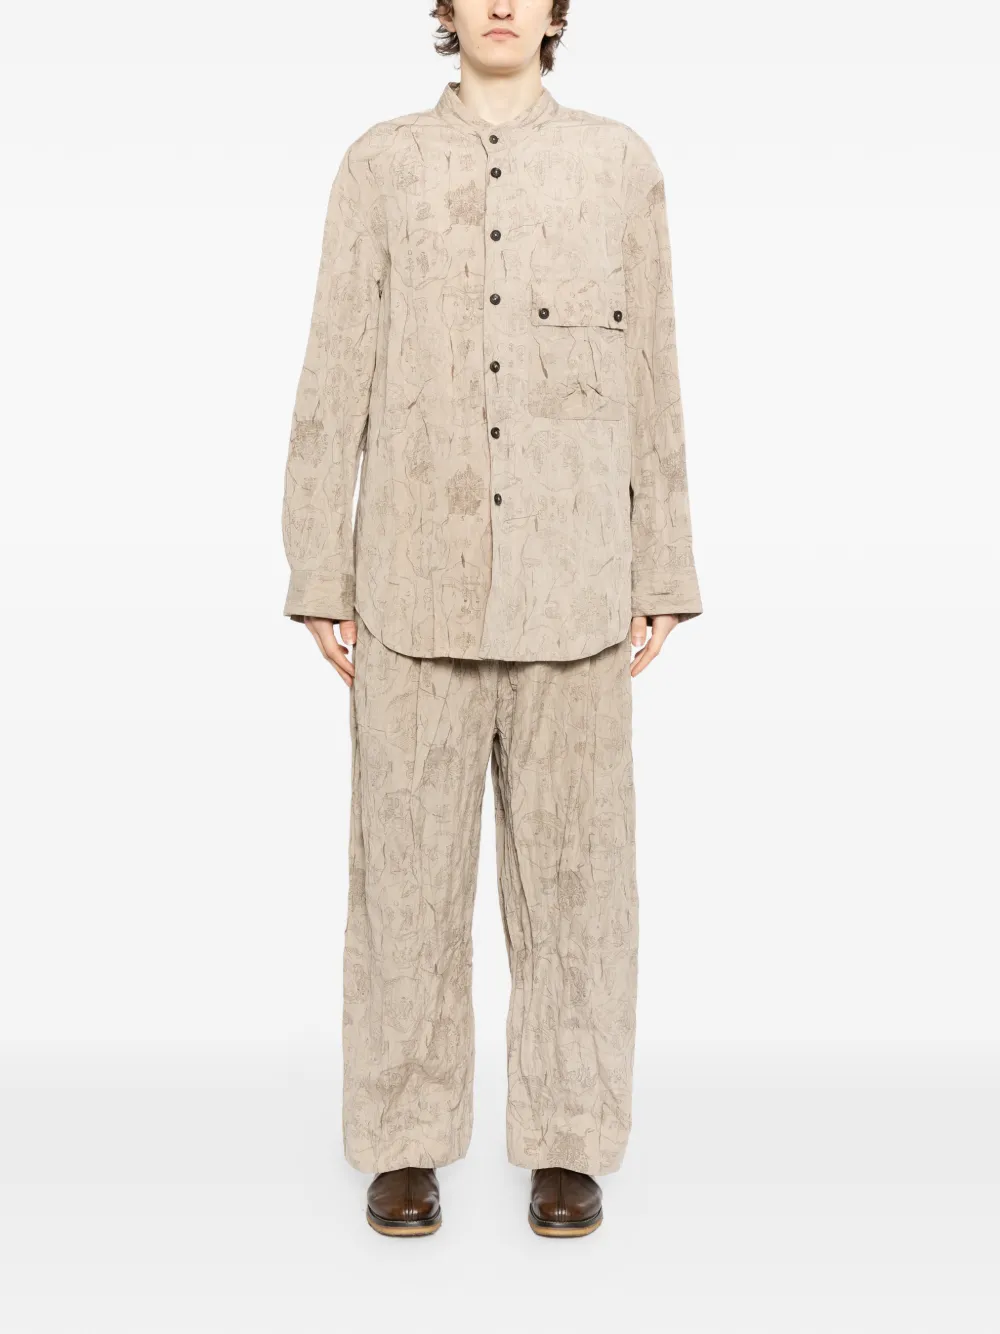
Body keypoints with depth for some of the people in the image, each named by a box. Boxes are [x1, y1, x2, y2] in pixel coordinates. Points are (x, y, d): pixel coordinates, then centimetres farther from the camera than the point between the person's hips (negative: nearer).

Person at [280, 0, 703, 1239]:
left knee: (572, 868, 4)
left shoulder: (621, 163, 8)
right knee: (408, 863, 3)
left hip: (571, 593, 1)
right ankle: (404, 1145, 18)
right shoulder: (379, 165, 7)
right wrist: (321, 583, -1)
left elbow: (649, 383, 7)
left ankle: (567, 1144, 18)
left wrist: (661, 581, 3)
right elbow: (335, 387, 4)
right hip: (416, 588, 0)